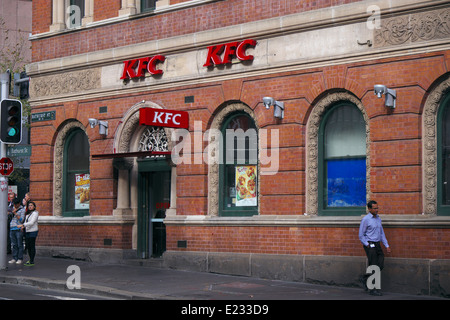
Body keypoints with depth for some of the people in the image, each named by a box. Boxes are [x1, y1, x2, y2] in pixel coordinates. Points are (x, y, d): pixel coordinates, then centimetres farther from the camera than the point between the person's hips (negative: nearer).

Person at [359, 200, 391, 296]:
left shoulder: (378, 218, 13)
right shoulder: (365, 219, -9)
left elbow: (382, 233, 19)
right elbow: (361, 235, -7)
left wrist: (387, 246, 13)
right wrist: (367, 245, -13)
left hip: (377, 245, 7)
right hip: (369, 245, -7)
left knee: (381, 265, 0)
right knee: (374, 266, -7)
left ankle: (365, 278, 20)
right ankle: (373, 289, -1)